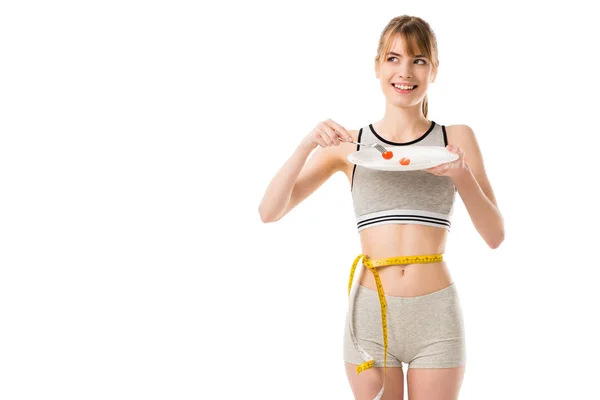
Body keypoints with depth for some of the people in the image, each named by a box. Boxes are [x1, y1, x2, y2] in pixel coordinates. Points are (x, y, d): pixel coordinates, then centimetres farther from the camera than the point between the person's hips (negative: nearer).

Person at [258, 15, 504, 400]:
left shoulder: (457, 139, 3)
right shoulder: (349, 145, 3)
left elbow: (495, 235, 0)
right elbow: (269, 211, -2)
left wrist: (462, 176, -17)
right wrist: (308, 145, -15)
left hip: (437, 315, 0)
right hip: (370, 313, 0)